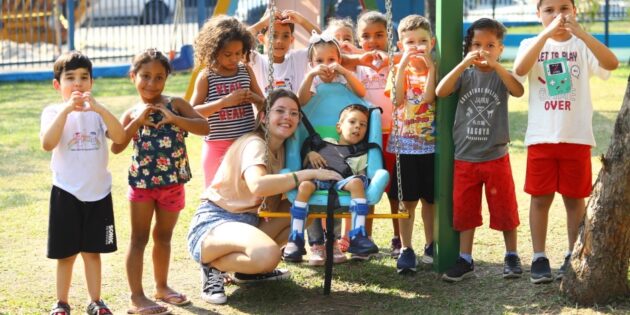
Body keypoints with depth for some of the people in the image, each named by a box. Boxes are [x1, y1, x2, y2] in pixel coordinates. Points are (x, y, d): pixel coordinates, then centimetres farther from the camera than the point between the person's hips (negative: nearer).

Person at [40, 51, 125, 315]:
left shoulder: (98, 112, 2)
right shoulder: (53, 112, -4)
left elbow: (120, 138, -15)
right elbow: (47, 144, -22)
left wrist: (99, 108, -26)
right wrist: (66, 109, -27)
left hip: (98, 192, 2)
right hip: (66, 193, -2)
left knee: (92, 250, 10)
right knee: (66, 253, 6)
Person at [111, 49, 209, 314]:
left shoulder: (175, 104, -2)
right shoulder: (132, 113, -1)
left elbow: (204, 127, -13)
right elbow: (116, 147, -11)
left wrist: (173, 118, -22)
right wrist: (138, 120, -16)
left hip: (172, 182, 2)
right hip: (142, 181, -1)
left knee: (163, 237, 17)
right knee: (139, 239, 2)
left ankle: (161, 287, 33)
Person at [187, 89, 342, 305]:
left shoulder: (280, 148, 11)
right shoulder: (254, 144, -15)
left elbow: (273, 206, 5)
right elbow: (257, 186, -37)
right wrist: (310, 174, -31)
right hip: (214, 222, -9)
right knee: (268, 254, -36)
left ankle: (248, 268, 6)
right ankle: (214, 268, -6)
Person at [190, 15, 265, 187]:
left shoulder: (246, 72, 6)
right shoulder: (206, 77, -5)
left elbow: (264, 104, 14)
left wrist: (254, 98, -10)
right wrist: (224, 101, -20)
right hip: (218, 147, -3)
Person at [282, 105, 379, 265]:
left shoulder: (361, 155, 28)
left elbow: (361, 177, 17)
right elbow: (303, 164, 22)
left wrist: (359, 182, -5)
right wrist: (310, 154, 2)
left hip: (342, 182, 0)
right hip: (319, 178, 0)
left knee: (356, 182, -33)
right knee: (305, 185, -35)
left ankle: (357, 236, -39)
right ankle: (296, 239, -35)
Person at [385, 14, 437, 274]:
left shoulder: (435, 70, 2)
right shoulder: (398, 70, 4)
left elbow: (428, 96, -16)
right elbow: (397, 99, -14)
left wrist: (430, 66, -17)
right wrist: (403, 65, -16)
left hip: (430, 144, 0)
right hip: (404, 144, 0)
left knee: (429, 198, 9)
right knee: (407, 201, 1)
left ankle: (430, 246, 22)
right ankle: (406, 250, 6)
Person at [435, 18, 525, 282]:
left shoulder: (501, 76, 1)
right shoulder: (465, 75, 4)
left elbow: (518, 91, -21)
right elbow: (440, 92, -13)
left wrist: (495, 66, -31)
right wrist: (463, 64, -23)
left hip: (496, 156, -2)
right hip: (464, 157, 2)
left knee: (504, 209, 5)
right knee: (464, 210, 7)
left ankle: (511, 256, 20)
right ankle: (465, 260, 16)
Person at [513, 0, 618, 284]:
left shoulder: (582, 46, 0)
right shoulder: (531, 45, 2)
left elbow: (612, 63, -19)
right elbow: (520, 70, -20)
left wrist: (580, 32, -29)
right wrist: (546, 33, -28)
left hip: (577, 136, 0)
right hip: (541, 136, 0)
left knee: (575, 197, 8)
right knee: (541, 197, 3)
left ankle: (574, 256, 20)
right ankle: (539, 258, 12)